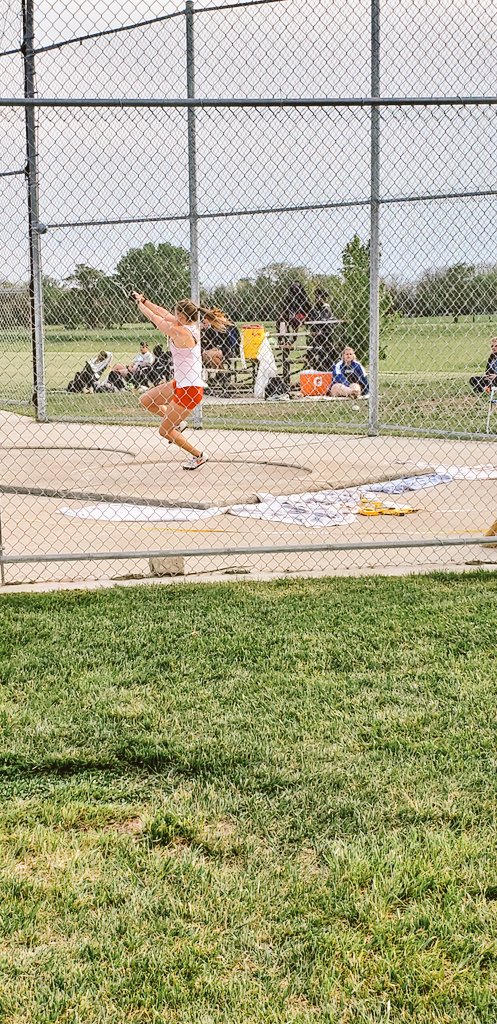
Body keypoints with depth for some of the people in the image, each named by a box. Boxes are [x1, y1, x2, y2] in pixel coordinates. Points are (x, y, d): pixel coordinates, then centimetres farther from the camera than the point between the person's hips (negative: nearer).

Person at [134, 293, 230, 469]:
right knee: (145, 400, 14)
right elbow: (163, 313, 12)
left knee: (164, 431, 3)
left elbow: (154, 318, -11)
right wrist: (144, 300, 13)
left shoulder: (180, 332, -22)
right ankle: (175, 422, 26)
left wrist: (139, 303, 4)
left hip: (189, 389, -9)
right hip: (180, 383, 9)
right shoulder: (191, 326, 3)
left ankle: (199, 456, 14)